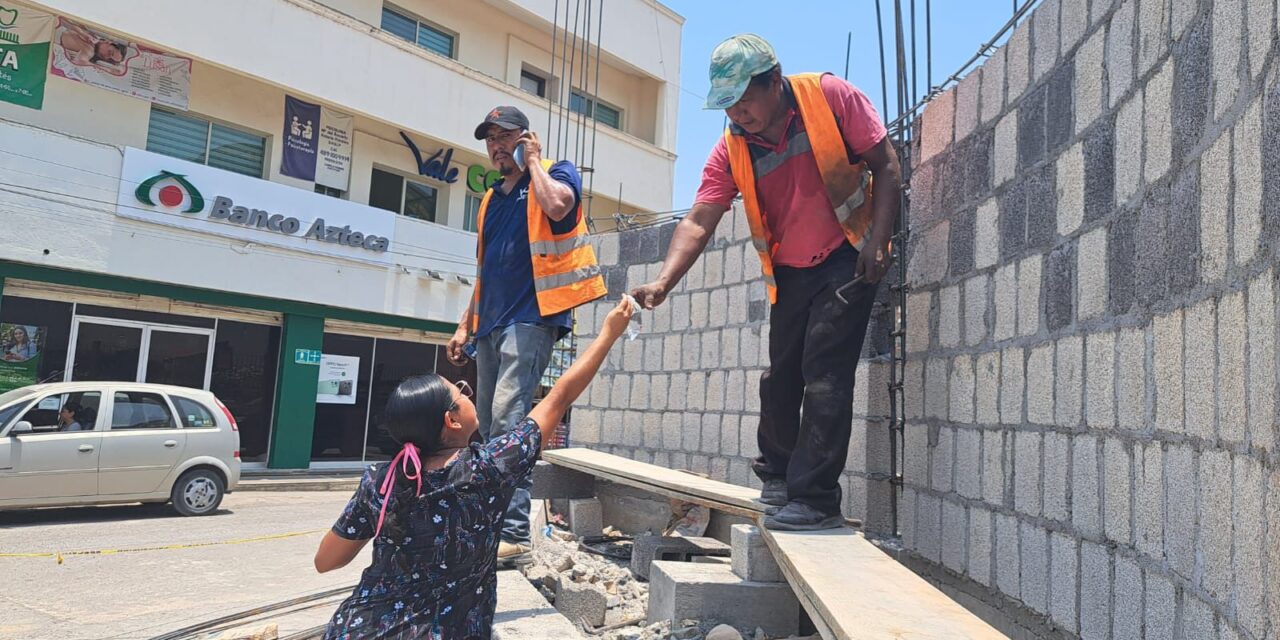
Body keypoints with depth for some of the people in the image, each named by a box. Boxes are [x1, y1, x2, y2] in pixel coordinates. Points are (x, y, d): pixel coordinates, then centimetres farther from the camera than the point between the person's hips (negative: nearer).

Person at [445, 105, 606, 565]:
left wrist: (534, 162, -4)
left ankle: (514, 535, -18)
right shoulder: (491, 198, 23)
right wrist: (465, 325, 19)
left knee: (507, 418, -19)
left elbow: (557, 204, -22)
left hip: (531, 317, -8)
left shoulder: (556, 173, 4)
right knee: (488, 426, 7)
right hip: (491, 324, 8)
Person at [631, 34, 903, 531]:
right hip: (789, 273, 5)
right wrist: (664, 281, -28)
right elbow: (698, 222, -12)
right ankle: (778, 476, 31)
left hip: (847, 260, -4)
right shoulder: (730, 151, -4)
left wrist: (877, 241, -18)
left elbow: (886, 165, -8)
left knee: (824, 375, -12)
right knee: (780, 377, 11)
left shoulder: (831, 97, -12)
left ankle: (816, 499, -4)